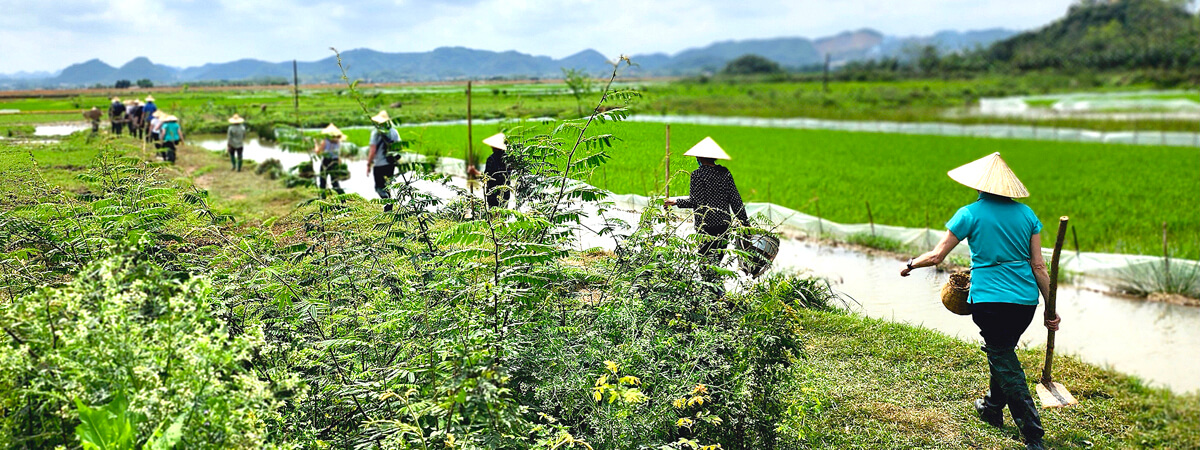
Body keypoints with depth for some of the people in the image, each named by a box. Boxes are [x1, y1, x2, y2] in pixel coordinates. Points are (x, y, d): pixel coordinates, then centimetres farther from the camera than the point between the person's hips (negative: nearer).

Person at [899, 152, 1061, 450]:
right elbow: (1038, 265, 5)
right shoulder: (1026, 213, 6)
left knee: (1007, 367, 1)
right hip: (1026, 301, 5)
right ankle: (993, 408, 43)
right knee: (1003, 352, 26)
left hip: (990, 300, -5)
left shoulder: (970, 214, -5)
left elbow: (936, 256, -3)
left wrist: (910, 264, 16)